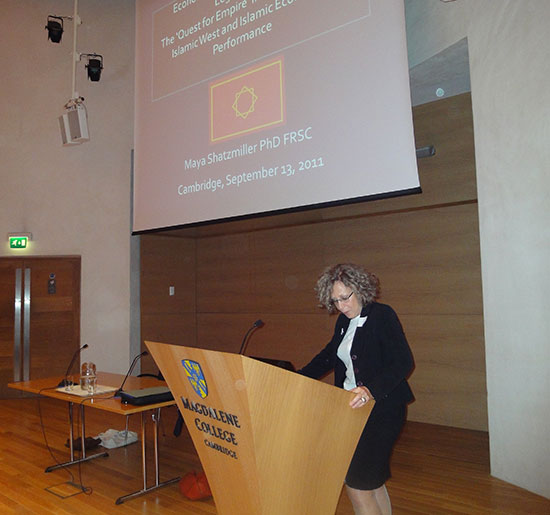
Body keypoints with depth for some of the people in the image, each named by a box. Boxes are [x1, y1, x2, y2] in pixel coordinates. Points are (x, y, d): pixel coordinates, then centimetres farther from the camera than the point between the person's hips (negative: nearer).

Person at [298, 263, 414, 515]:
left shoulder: (383, 315, -14)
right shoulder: (344, 321, 8)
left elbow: (403, 361, -23)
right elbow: (328, 356, 19)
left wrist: (371, 390, -37)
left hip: (382, 409, -8)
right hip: (352, 408, 8)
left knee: (358, 484, -5)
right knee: (372, 480, 17)